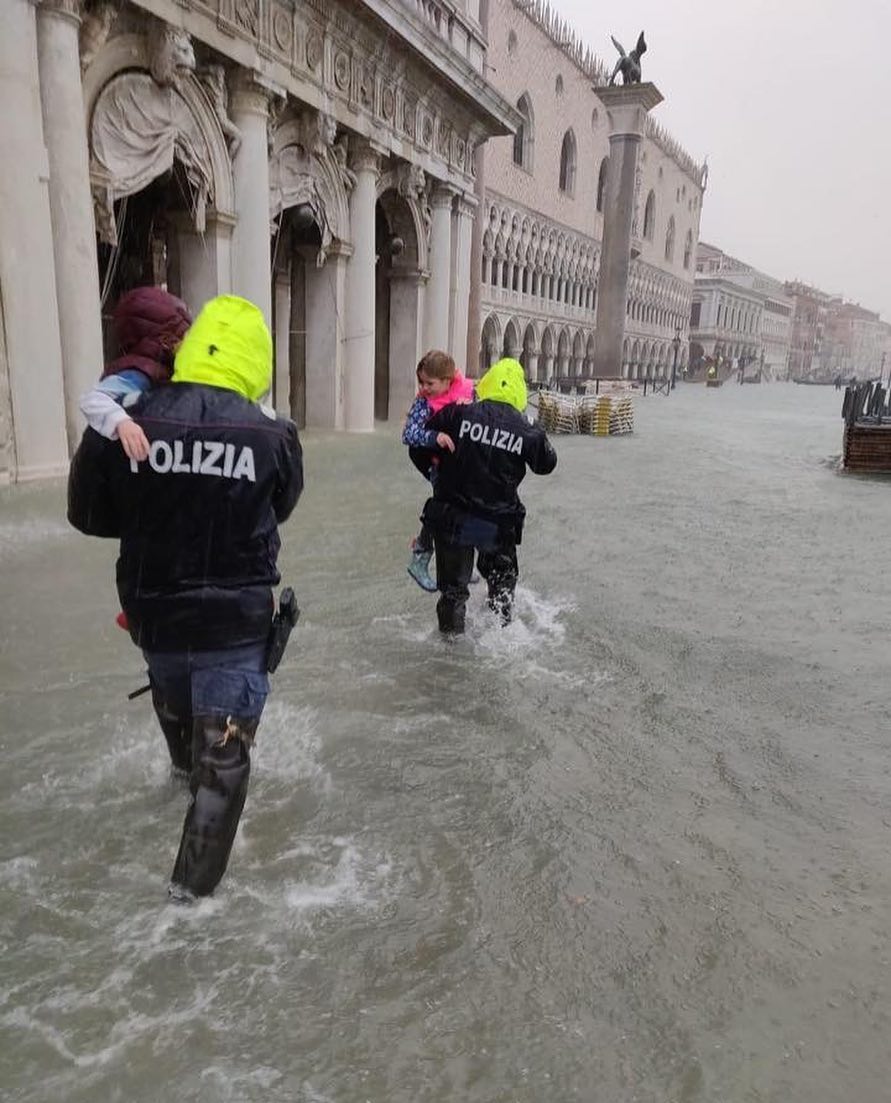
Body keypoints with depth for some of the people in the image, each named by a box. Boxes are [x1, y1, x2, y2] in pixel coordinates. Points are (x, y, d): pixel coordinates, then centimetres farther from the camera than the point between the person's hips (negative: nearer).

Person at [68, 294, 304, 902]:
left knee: (175, 705, 33)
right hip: (237, 620, -3)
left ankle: (188, 770, 63)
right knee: (223, 750, 12)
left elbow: (89, 516, 1)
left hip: (153, 616, 4)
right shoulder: (271, 433, -14)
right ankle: (195, 879, 21)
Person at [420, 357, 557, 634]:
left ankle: (451, 634, 23)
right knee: (502, 580, 27)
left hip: (452, 519, 0)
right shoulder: (526, 431, -6)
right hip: (498, 525, 1)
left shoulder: (457, 414, -7)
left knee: (453, 585, 16)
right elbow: (547, 464, 12)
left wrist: (435, 475, 20)